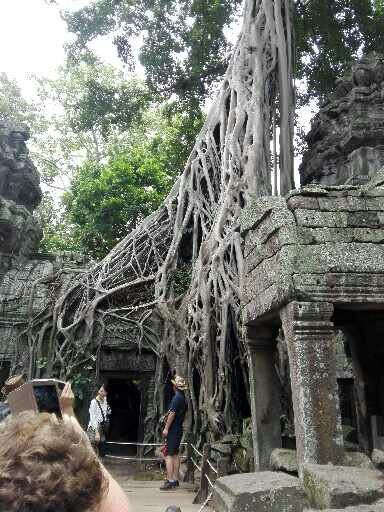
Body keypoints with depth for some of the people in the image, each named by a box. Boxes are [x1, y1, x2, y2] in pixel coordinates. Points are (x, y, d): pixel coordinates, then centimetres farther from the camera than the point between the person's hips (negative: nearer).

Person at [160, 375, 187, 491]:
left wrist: (166, 428, -17)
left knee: (169, 455, -6)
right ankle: (175, 479, 20)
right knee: (175, 454, 14)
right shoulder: (184, 398, 11)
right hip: (179, 429, 9)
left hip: (172, 430, -9)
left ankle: (170, 481, -5)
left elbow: (172, 413, -20)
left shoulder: (177, 397, -16)